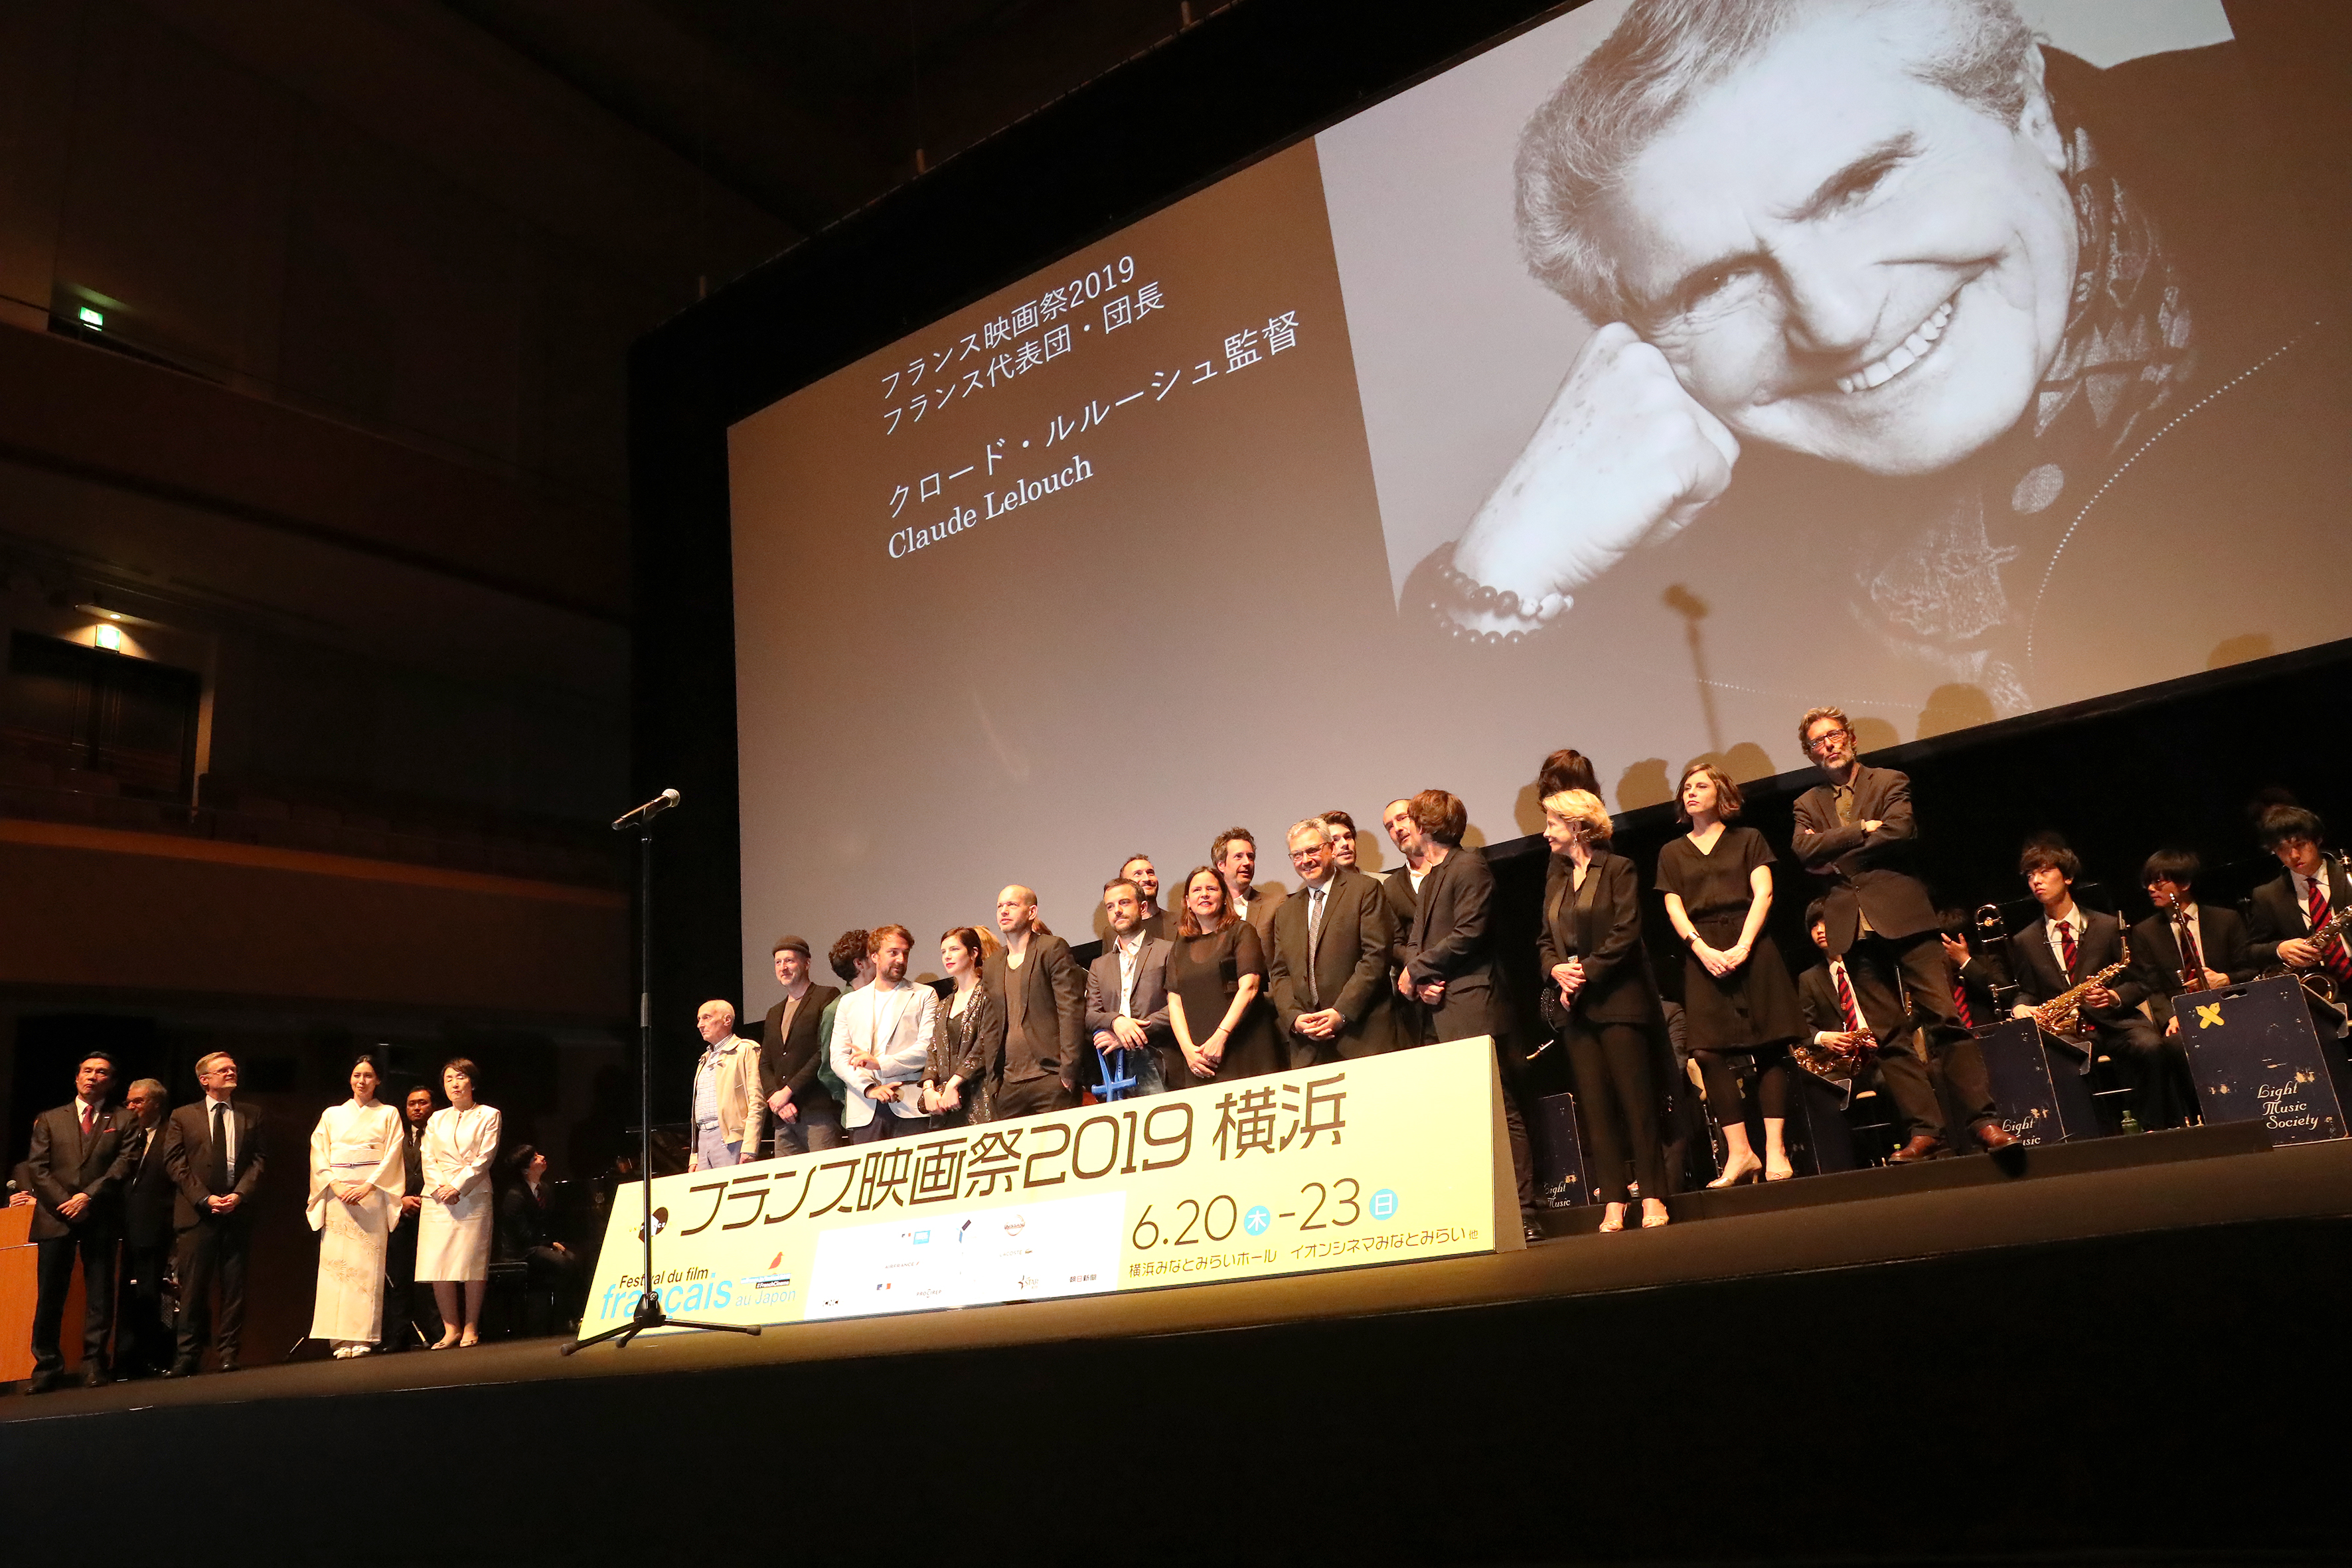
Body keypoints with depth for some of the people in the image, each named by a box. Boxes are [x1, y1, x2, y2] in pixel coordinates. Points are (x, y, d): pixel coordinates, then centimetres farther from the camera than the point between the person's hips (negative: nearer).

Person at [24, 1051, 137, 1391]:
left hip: (100, 1218, -1)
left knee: (100, 1293, 0)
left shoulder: (124, 1121, 10)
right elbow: (37, 1167, 6)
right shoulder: (49, 1120, 15)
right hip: (56, 1218, 1)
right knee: (49, 1293, 1)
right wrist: (65, 1202, -7)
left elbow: (125, 1164, -1)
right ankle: (47, 1366, 10)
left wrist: (89, 1196, -13)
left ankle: (94, 1363, 6)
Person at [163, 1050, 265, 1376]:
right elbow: (175, 1164, 1)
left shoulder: (251, 1116, 12)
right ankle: (187, 1356, 9)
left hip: (238, 1211, 1)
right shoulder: (183, 1117, 8)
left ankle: (228, 1354, 9)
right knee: (193, 1288, 0)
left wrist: (240, 1193, -9)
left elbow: (258, 1160, 7)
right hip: (197, 1212, -1)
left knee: (234, 1287, 3)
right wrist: (204, 1198, -10)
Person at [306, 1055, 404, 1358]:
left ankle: (362, 1337, -8)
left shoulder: (388, 1114, 11)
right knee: (336, 1261, -6)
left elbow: (392, 1156, 2)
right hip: (336, 1194, 2)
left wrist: (367, 1186, -11)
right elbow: (319, 1154, 8)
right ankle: (341, 1339, -5)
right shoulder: (332, 1115, 17)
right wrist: (336, 1186, -7)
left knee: (367, 1263, -8)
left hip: (372, 1194, -2)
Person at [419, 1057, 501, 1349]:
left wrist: (458, 1187, -13)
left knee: (472, 1262, -6)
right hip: (438, 1200, 4)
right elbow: (429, 1160, 9)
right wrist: (440, 1187, -9)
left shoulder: (488, 1116, 7)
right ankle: (451, 1328, 5)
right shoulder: (436, 1120, 18)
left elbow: (484, 1157, -2)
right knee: (437, 1264, -3)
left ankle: (471, 1328, 1)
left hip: (473, 1197, -3)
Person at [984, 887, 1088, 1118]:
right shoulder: (991, 966, 19)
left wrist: (1068, 1070, -12)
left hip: (1049, 1078, -5)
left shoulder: (1053, 949, 2)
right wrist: (992, 1081, 9)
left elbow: (1071, 1009, -6)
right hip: (1007, 1086, 5)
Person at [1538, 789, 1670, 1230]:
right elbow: (1546, 939, 16)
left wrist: (1587, 973, -13)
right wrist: (1556, 970, -3)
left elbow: (1625, 934, -10)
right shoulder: (1555, 876, 17)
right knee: (1595, 1105, 3)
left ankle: (1652, 1197, 4)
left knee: (1635, 1098, -3)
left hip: (1618, 999, -6)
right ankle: (1613, 1202, 6)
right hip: (1575, 1007, 6)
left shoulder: (1618, 869, -2)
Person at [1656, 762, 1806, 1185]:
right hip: (1702, 955, 2)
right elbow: (1674, 909, 7)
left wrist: (1744, 945, -13)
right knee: (1709, 1054, -9)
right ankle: (1739, 1152, -5)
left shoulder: (1748, 839, 13)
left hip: (1752, 949, -2)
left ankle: (1775, 1150, -6)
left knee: (1768, 1050, -7)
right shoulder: (1672, 853, 18)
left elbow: (1763, 892, 1)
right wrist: (1702, 949, -10)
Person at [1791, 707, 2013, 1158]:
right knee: (1887, 1035, 1)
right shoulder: (1808, 804, 18)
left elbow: (1900, 832, -9)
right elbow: (1804, 850, -1)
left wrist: (1835, 856, -6)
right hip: (1852, 927, 3)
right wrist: (1861, 830, -9)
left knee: (1945, 1017, -9)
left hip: (1902, 914, -3)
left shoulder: (1890, 781, 10)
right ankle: (1924, 1129, 3)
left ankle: (1984, 1119, -5)